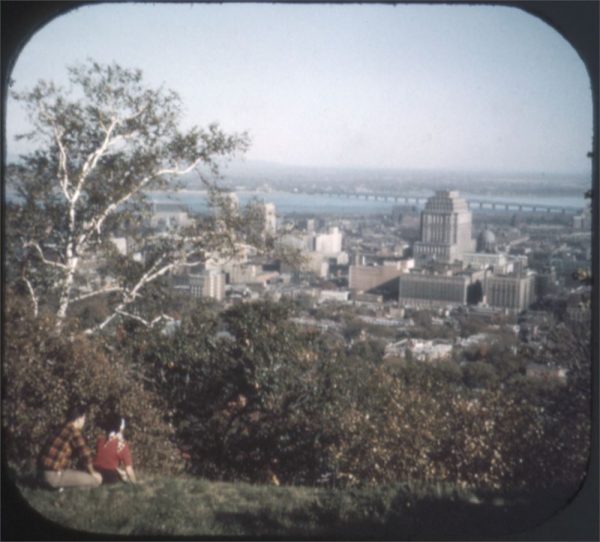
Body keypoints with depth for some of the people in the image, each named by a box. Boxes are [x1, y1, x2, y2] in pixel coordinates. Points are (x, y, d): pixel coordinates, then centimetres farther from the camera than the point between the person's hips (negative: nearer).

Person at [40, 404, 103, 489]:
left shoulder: (65, 430, 17)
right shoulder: (74, 432, -12)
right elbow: (85, 453, -14)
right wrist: (92, 472, 0)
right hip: (55, 475, -10)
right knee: (97, 479, -10)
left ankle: (60, 484, 11)